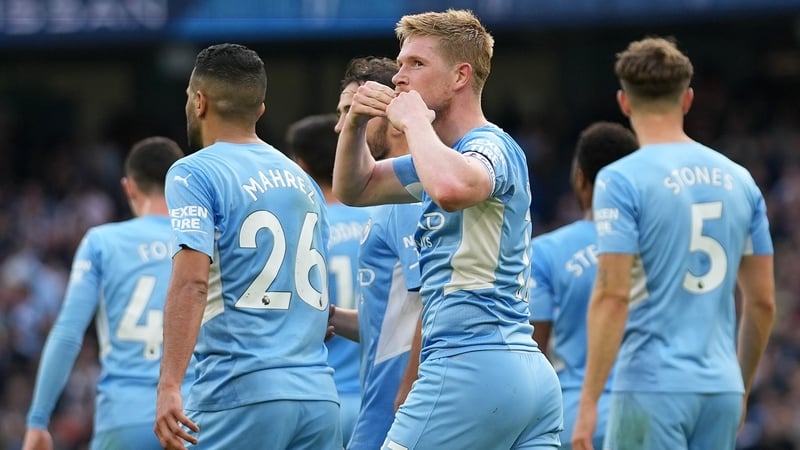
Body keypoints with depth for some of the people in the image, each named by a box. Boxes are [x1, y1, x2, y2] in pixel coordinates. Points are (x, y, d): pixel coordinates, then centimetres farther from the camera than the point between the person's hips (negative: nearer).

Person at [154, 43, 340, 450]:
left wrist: (169, 385, -22)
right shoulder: (302, 179, 18)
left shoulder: (195, 173, -3)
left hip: (241, 391, -6)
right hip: (319, 395, 6)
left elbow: (191, 281, -17)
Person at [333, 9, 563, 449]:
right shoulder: (453, 154, 21)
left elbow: (450, 188, -35)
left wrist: (414, 120, -18)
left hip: (471, 368, -10)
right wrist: (355, 124, 9)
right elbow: (354, 189, 28)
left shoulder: (491, 148, -9)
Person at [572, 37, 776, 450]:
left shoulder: (621, 180, -7)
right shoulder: (738, 180, 10)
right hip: (721, 387, 6)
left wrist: (588, 403, -13)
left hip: (653, 387, -6)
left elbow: (613, 295, -14)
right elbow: (763, 301, 13)